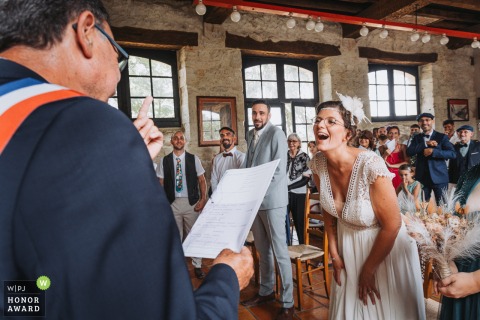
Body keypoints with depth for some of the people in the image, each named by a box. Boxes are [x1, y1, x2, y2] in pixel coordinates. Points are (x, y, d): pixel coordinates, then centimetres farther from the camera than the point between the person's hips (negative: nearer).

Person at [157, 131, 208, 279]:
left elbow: (202, 180, 4)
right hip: (172, 203, 1)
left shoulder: (194, 159, 3)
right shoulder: (164, 161, 4)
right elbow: (161, 183, 6)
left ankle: (197, 265, 20)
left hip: (191, 202, 0)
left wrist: (203, 199, -6)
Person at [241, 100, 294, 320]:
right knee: (262, 249, 16)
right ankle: (266, 291, 31)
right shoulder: (250, 134, 14)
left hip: (272, 199, -7)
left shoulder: (276, 133, -9)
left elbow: (279, 169, -16)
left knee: (279, 251, -2)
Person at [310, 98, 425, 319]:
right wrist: (334, 255, 5)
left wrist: (368, 270, -11)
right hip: (348, 248, 5)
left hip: (386, 246, -5)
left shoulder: (370, 165, -30)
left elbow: (392, 225, -21)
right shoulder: (318, 163, -13)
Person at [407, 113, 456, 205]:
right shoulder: (417, 138, 10)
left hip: (439, 177, -2)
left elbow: (452, 154, -9)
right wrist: (425, 143, -15)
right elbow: (409, 152, -6)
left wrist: (433, 151, -20)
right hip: (422, 177, 2)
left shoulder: (442, 137, 2)